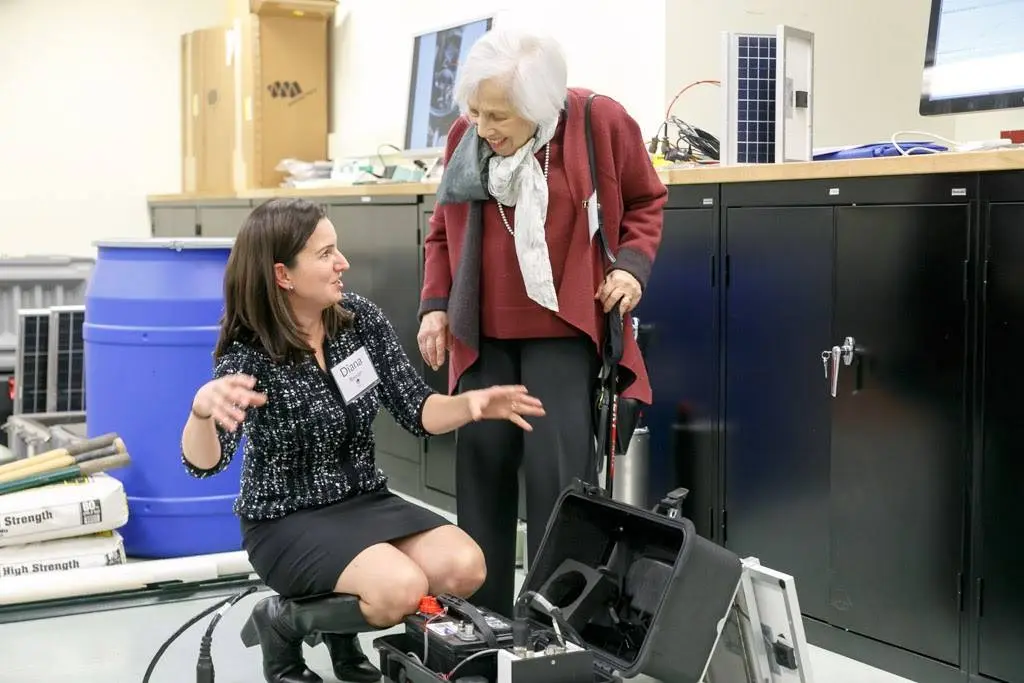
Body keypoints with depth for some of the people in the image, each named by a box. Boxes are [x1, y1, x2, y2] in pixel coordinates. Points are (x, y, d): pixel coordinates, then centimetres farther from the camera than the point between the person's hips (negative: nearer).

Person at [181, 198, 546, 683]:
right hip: (287, 520, -6)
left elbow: (416, 410, 1)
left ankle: (343, 625, 10)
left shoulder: (361, 319, -4)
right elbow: (204, 463, -30)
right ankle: (284, 619, 1)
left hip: (364, 499, 6)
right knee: (402, 589, -28)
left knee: (466, 568, -16)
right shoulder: (250, 354, -18)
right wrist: (203, 408, -53)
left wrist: (472, 404, -21)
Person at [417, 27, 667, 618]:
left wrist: (632, 263, -10)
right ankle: (482, 612, 19)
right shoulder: (465, 136, 0)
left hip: (564, 329, -4)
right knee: (481, 464, 5)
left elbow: (646, 202, 6)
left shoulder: (602, 123, -10)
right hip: (484, 334, 4)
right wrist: (435, 303, 2)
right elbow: (445, 229, 13)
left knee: (559, 472, -9)